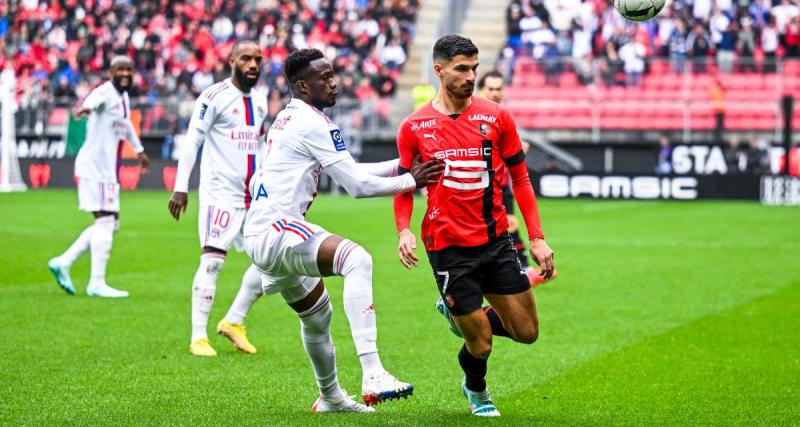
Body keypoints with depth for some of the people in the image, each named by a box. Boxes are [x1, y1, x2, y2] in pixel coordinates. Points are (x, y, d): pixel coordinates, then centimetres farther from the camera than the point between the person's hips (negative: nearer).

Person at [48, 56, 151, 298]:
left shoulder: (124, 97, 15)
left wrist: (139, 150, 47)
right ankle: (97, 284, -8)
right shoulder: (105, 92, -13)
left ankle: (63, 262, 16)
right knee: (105, 221, -11)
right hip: (95, 167, -10)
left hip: (108, 169, 10)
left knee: (111, 224, 12)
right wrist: (87, 107, -62)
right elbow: (95, 99, -39)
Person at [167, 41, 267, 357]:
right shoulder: (214, 97, -8)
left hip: (255, 195, 7)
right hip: (221, 192, -7)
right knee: (212, 261, -11)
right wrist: (180, 187, -15)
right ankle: (198, 337, -7)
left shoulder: (260, 100, 14)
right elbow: (192, 141, -9)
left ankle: (234, 322, 17)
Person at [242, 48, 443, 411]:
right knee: (356, 259, -30)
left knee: (317, 313, 28)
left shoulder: (287, 119, 20)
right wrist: (411, 181, -2)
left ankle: (330, 397, 48)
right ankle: (372, 376, -43)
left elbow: (350, 173, 25)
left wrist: (401, 165, 18)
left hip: (260, 237, 11)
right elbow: (358, 185, -11)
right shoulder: (312, 123, -11)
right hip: (275, 230, -11)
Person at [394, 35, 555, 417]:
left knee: (526, 331, 2)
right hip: (448, 247, -3)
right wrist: (404, 231, -10)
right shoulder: (415, 127, -2)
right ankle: (476, 390, 34)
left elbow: (520, 178, 6)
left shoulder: (496, 117, 0)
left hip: (496, 241, 3)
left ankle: (461, 315, 31)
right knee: (480, 345, -1)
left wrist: (537, 238, 1)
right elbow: (404, 185, 8)